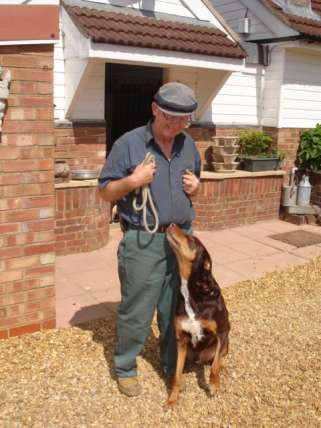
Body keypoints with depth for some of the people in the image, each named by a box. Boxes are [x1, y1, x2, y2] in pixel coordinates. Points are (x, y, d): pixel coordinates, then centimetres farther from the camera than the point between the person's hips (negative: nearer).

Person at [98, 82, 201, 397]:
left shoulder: (188, 144, 8)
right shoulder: (128, 143, -8)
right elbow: (105, 192, -4)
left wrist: (195, 186, -2)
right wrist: (132, 181, -22)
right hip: (143, 241, -5)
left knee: (176, 309, 16)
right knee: (136, 312, 5)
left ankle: (172, 366, 36)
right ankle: (125, 368, 29)